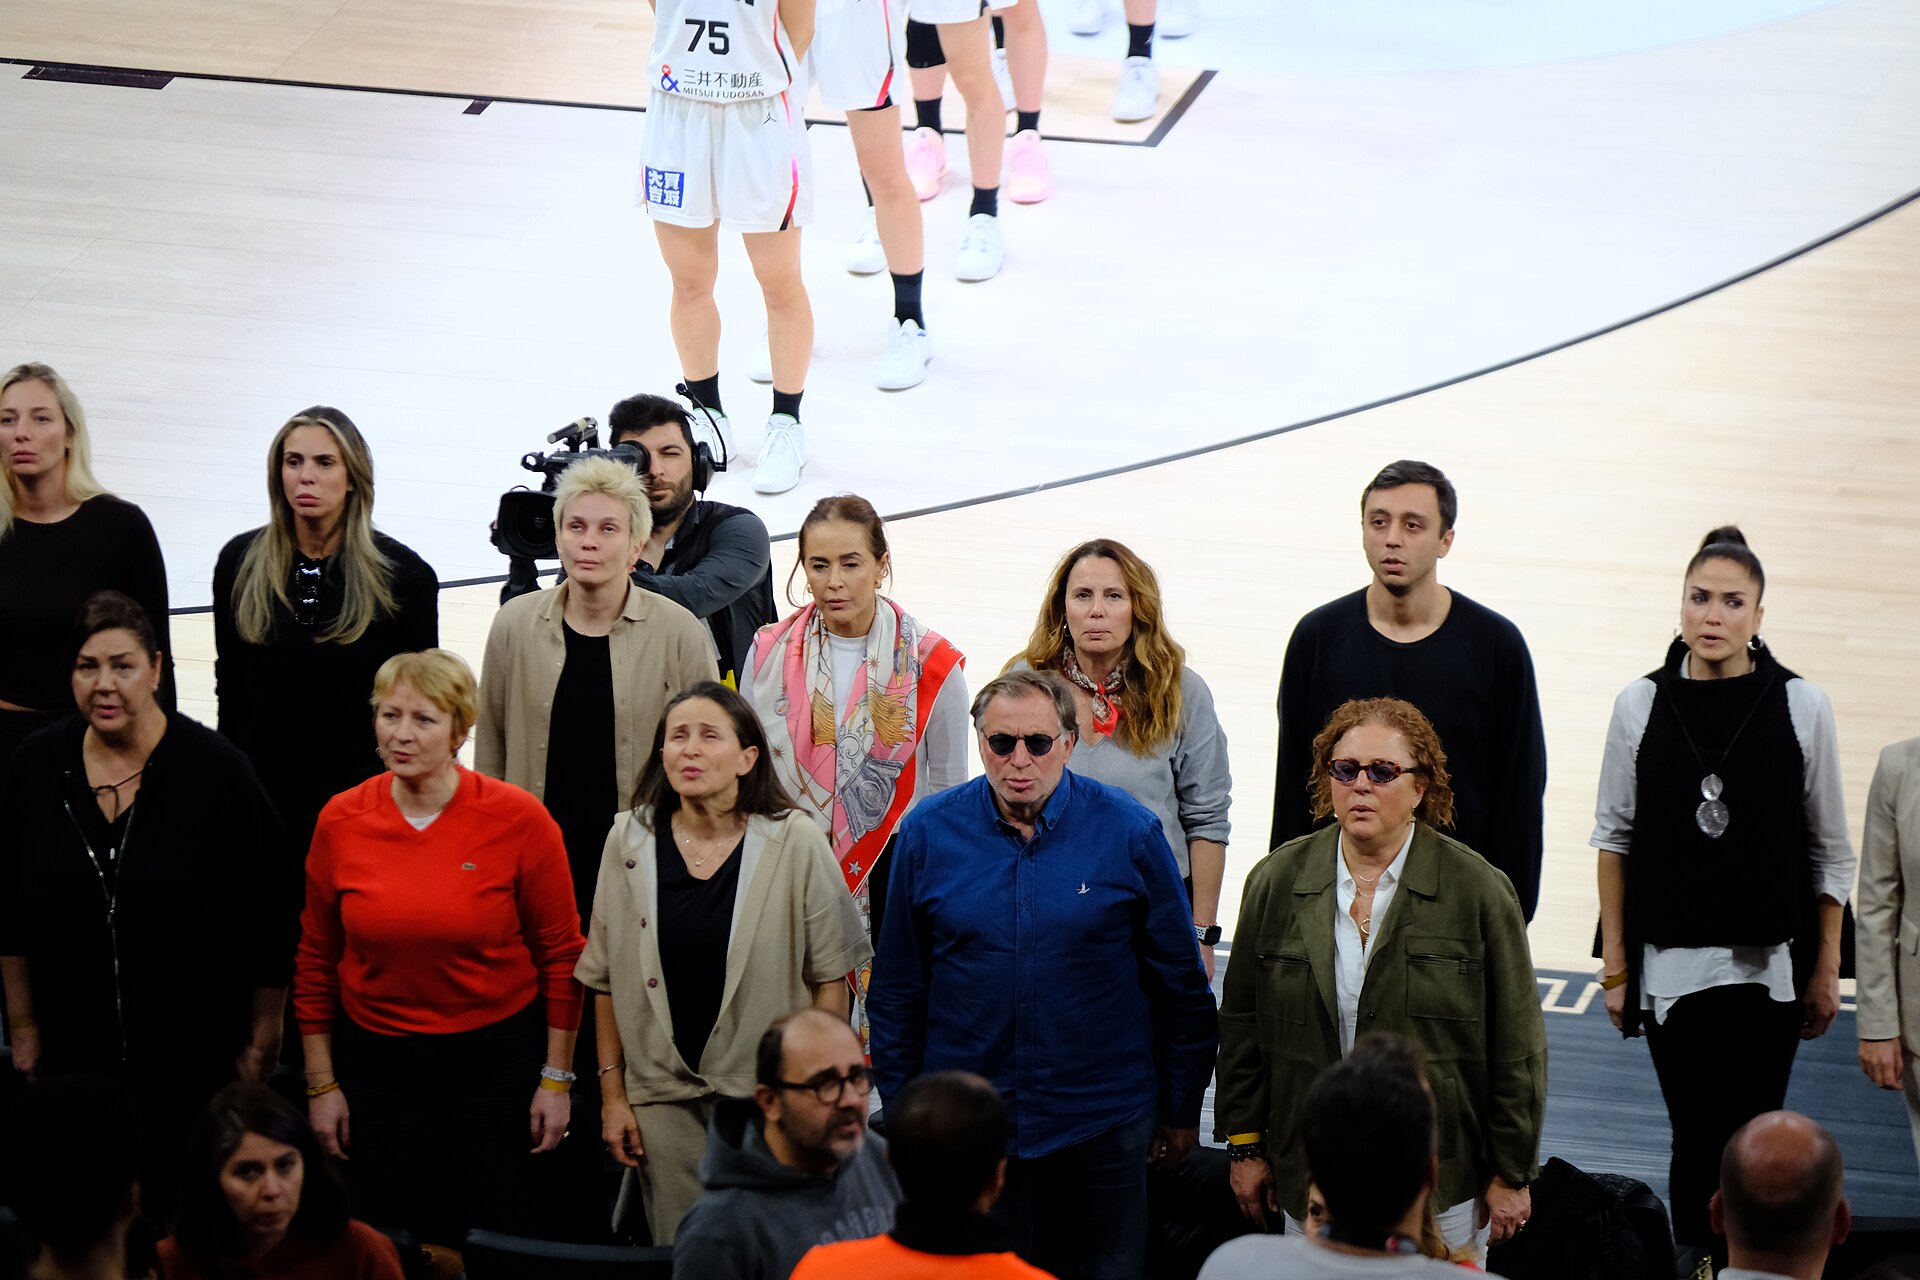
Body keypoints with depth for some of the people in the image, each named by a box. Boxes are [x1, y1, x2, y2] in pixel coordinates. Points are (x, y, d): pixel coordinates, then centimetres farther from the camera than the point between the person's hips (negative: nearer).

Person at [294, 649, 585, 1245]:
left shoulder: (518, 820, -10)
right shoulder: (341, 822, -4)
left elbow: (560, 952, -3)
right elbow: (316, 960, 6)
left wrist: (556, 1078, -2)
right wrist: (322, 1083, 6)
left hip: (496, 1056, -2)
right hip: (376, 1060, 2)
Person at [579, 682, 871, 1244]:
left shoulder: (796, 843, -5)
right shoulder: (629, 841, 2)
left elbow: (830, 977, -1)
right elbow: (607, 980, 8)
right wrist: (613, 1093, 5)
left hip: (769, 1093, -2)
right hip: (664, 1096, 2)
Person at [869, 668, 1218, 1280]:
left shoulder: (1129, 832, -5)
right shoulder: (929, 832, -2)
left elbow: (1180, 983, 3)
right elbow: (897, 990, 6)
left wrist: (1181, 1109, 5)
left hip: (1101, 1121, -1)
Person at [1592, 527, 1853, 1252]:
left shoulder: (1801, 708, -4)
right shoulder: (1642, 706, -1)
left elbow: (1831, 852, 4)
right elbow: (1614, 838, 6)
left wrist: (1826, 971, 3)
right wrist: (1616, 965, 4)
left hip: (1769, 967, 0)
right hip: (1672, 966, 0)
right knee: (1698, 1139, -3)